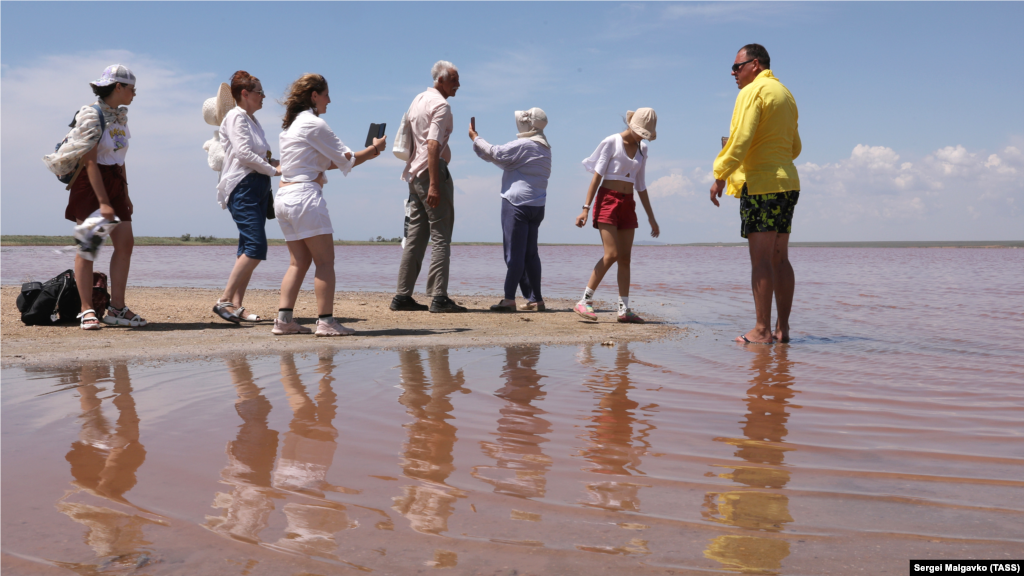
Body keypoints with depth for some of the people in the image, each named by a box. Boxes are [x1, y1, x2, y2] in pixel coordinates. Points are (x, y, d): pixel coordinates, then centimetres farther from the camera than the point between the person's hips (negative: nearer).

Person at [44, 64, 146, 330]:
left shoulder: (120, 116, 12)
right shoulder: (91, 115, -12)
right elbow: (90, 161, -18)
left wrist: (125, 195, 15)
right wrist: (103, 202, -24)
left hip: (114, 182, 8)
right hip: (89, 182, -8)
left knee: (125, 243, 0)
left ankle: (116, 308, 5)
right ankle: (87, 310, 0)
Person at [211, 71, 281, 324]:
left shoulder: (252, 120, 22)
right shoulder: (236, 117, -5)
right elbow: (243, 153, -16)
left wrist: (277, 163, 5)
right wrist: (273, 170, -10)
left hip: (258, 188, 9)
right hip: (242, 187, -9)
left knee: (249, 250, 5)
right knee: (256, 247, -17)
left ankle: (236, 306, 5)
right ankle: (224, 300, -15)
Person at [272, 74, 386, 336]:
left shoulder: (290, 125, 20)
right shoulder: (314, 124, -8)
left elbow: (325, 162, 23)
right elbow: (347, 159, -5)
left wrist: (365, 155, 21)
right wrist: (374, 148, 12)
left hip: (283, 197, 9)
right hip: (305, 196, -9)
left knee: (299, 262, 11)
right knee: (325, 261, -5)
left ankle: (283, 319, 5)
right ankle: (325, 321, -7)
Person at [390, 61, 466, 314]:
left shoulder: (418, 100, 19)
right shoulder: (440, 105, -10)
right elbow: (433, 144, -20)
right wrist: (434, 184, -26)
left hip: (415, 173, 9)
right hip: (432, 172, -9)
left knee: (415, 236, 10)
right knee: (440, 236, -8)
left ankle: (402, 296, 10)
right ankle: (439, 297, -11)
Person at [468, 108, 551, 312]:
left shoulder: (523, 145, -11)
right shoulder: (544, 148, 17)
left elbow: (495, 154, -9)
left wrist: (475, 137, 5)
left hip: (517, 202, -8)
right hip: (537, 205, 8)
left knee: (514, 253, -8)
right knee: (530, 253, 11)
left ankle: (509, 299, -9)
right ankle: (536, 299, 11)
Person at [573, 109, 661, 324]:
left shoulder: (642, 149, 13)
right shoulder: (612, 142, -4)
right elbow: (597, 176, -8)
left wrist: (651, 217, 18)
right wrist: (586, 208, -16)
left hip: (628, 204, 6)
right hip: (608, 200, -6)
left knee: (625, 257, 2)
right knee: (611, 254, -16)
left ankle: (624, 309, 4)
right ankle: (584, 301, -10)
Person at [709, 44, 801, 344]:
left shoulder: (753, 91, -6)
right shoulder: (785, 94, 21)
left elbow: (741, 139, -17)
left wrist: (720, 175, -15)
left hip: (759, 184, -9)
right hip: (787, 182, 9)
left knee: (761, 259, -8)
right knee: (779, 258, 8)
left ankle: (762, 330, -8)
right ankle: (782, 328, 9)